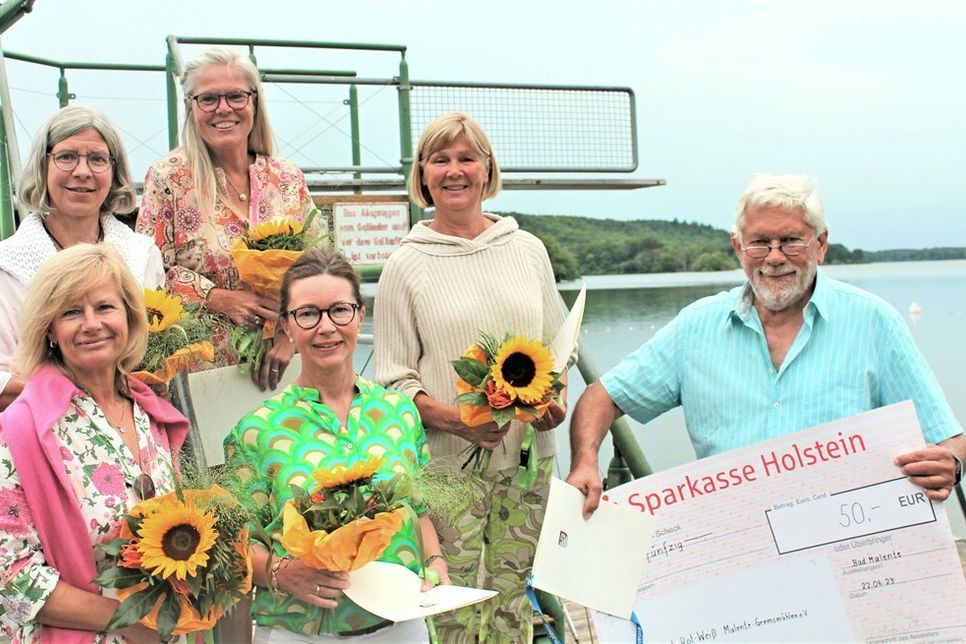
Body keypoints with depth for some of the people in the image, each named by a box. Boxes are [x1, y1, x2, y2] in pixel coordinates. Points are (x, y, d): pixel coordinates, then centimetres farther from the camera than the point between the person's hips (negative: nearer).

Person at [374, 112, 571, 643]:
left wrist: (555, 400, -4)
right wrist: (454, 418, -18)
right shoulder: (406, 265, -1)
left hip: (528, 455, 3)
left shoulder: (528, 250, 8)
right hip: (447, 461, -3)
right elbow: (393, 378, -2)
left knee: (514, 592, 10)